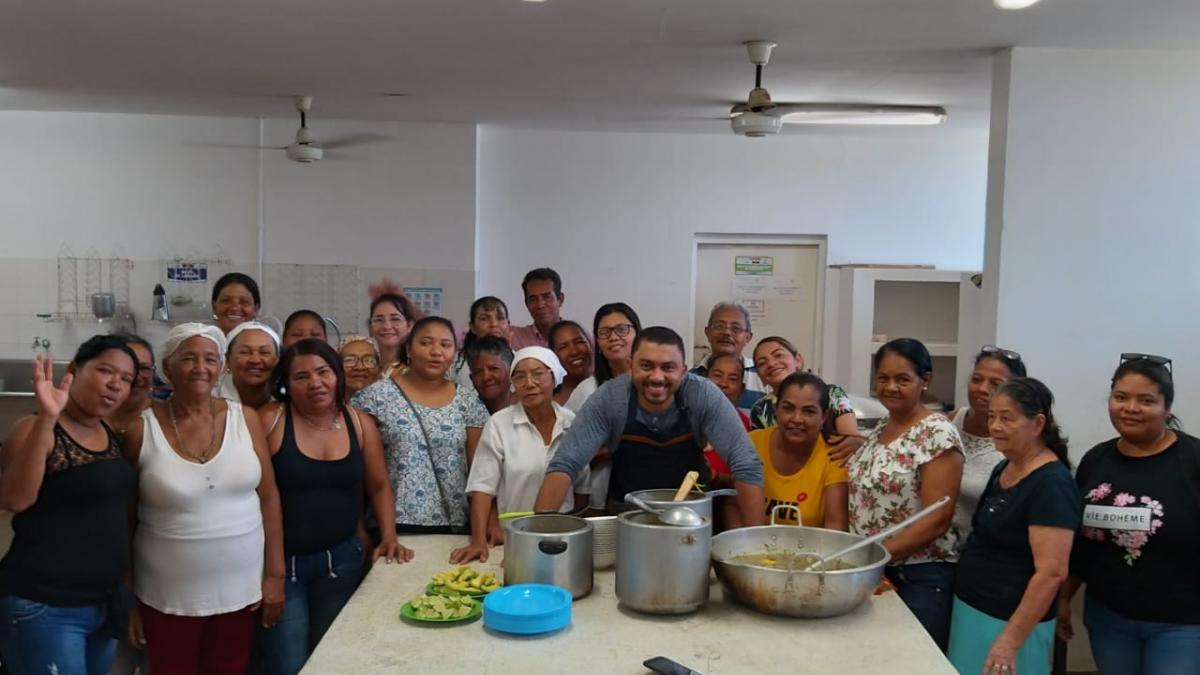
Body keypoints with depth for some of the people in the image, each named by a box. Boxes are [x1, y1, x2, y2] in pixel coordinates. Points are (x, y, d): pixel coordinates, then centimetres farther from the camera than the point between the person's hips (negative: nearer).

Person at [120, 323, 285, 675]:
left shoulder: (244, 419, -2)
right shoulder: (141, 429, -7)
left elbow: (268, 497, 2)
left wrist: (275, 574, -1)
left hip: (240, 589, 2)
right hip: (167, 597, -2)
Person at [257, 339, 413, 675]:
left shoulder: (360, 424, 2)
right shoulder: (269, 421, -11)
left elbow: (379, 486, 12)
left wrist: (389, 536, -1)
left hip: (341, 559, 4)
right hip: (281, 562, -4)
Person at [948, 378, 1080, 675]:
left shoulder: (1051, 484, -20)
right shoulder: (1004, 469, 7)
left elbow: (1051, 572, -24)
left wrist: (1011, 640, -25)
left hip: (1008, 623, -8)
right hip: (972, 610, 8)